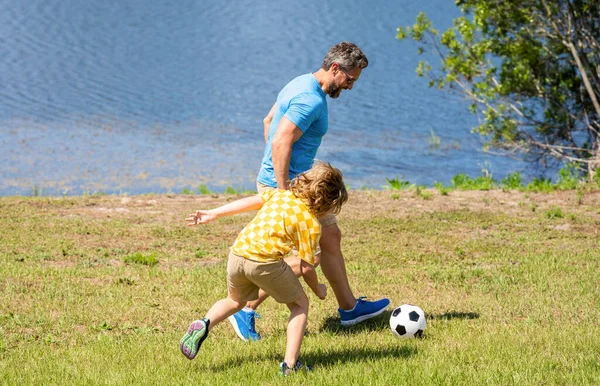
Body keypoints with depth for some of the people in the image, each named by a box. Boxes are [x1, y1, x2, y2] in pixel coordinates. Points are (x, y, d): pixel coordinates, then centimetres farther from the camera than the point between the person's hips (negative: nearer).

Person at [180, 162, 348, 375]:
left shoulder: (279, 194, 18)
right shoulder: (312, 224, 2)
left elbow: (247, 202, 18)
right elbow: (306, 268, 3)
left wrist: (212, 214, 24)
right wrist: (318, 290, 21)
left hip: (237, 252, 6)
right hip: (265, 261, -6)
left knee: (235, 301, 32)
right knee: (300, 305, 16)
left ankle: (204, 324, 4)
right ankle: (290, 364, 4)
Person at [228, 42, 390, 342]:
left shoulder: (301, 85, 11)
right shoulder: (311, 100, -22)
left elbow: (269, 121, 23)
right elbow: (281, 143, -29)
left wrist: (274, 169, 25)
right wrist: (284, 195, -28)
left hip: (289, 180, 11)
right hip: (283, 184, -11)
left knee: (330, 236, 18)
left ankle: (349, 308, 30)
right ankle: (246, 310, 0)